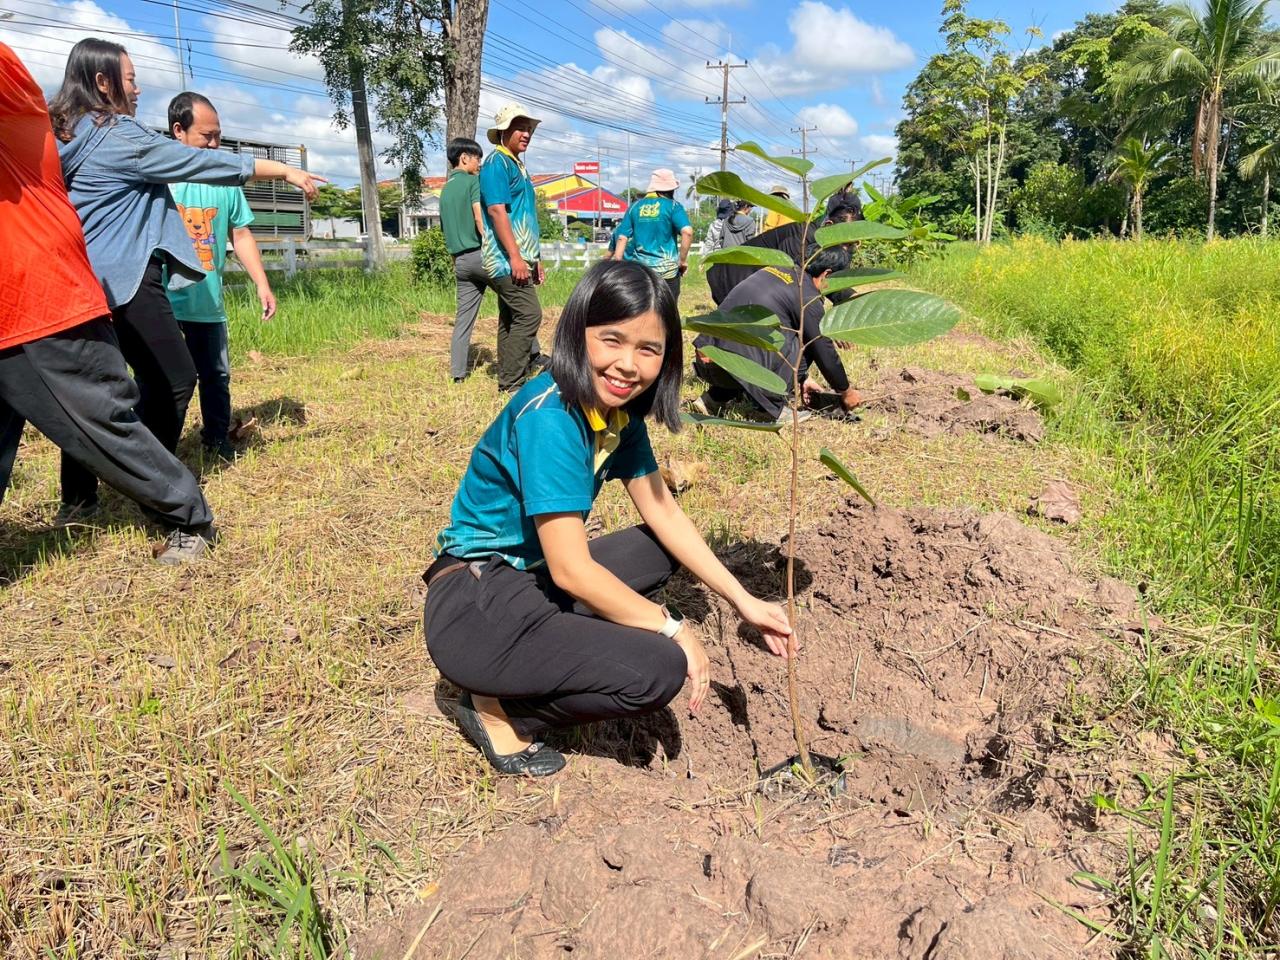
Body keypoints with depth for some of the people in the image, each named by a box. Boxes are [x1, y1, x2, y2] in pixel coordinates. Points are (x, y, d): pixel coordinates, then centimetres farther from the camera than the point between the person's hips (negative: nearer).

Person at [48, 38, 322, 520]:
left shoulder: (66, 136, 14)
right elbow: (207, 163, -8)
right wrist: (284, 170, -1)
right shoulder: (119, 137, -11)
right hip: (124, 280, -10)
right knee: (174, 378, 0)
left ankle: (78, 498, 20)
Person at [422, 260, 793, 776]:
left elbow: (663, 513, 7)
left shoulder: (619, 408, 2)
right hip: (473, 607, -9)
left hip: (531, 580, 9)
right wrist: (672, 628, -15)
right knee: (658, 670, -20)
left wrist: (744, 602, 2)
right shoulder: (549, 418, -24)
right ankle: (498, 711, 1)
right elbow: (571, 570, -25)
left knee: (664, 547, 14)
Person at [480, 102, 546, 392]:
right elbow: (496, 211, -18)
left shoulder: (517, 165, 21)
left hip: (520, 258, 10)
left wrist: (535, 258, 23)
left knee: (511, 320, 10)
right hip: (507, 258, -10)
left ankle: (508, 379, 16)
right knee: (529, 314, -14)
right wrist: (515, 256, -23)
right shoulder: (496, 163, -8)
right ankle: (511, 383, -9)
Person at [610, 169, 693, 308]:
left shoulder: (635, 206, 8)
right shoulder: (673, 206, -2)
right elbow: (687, 232, -17)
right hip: (666, 270, -3)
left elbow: (622, 238, 3)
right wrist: (683, 260, -7)